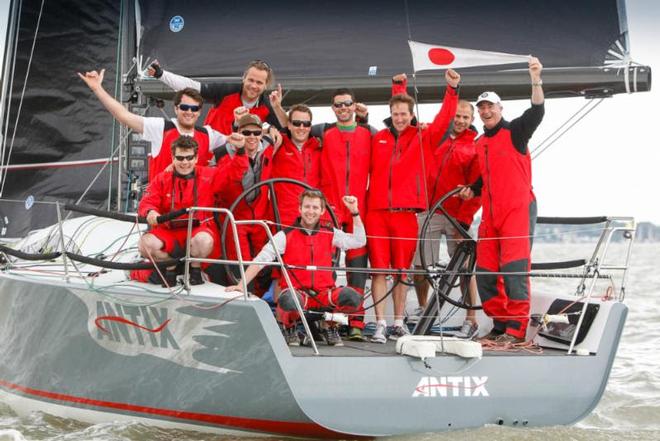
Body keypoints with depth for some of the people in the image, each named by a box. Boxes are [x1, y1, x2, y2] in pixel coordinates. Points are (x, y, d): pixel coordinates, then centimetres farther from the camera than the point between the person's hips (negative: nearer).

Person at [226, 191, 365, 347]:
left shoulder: (330, 234, 11)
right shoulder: (286, 235, 1)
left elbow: (359, 241, 5)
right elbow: (260, 260, -4)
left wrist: (354, 211, -1)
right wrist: (241, 285, -15)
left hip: (324, 293, 3)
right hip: (296, 292, -3)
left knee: (353, 297, -27)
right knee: (288, 300, -40)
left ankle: (328, 325, 6)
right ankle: (289, 327, 0)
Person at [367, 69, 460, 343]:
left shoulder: (423, 138, 9)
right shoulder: (378, 138, 11)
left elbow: (443, 120, -1)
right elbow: (365, 169, 17)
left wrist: (452, 89, -7)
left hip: (406, 213, 0)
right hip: (376, 212, 0)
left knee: (402, 270, 6)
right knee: (379, 269, -2)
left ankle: (398, 323, 17)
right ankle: (380, 325, 2)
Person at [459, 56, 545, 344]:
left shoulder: (515, 131, 1)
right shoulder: (480, 143, 19)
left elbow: (536, 113, -18)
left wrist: (536, 81, -30)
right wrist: (472, 190, 9)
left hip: (518, 210, -7)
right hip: (490, 215, 7)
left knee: (514, 268, -14)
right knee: (485, 272, 5)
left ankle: (516, 328, -13)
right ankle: (499, 324, 14)